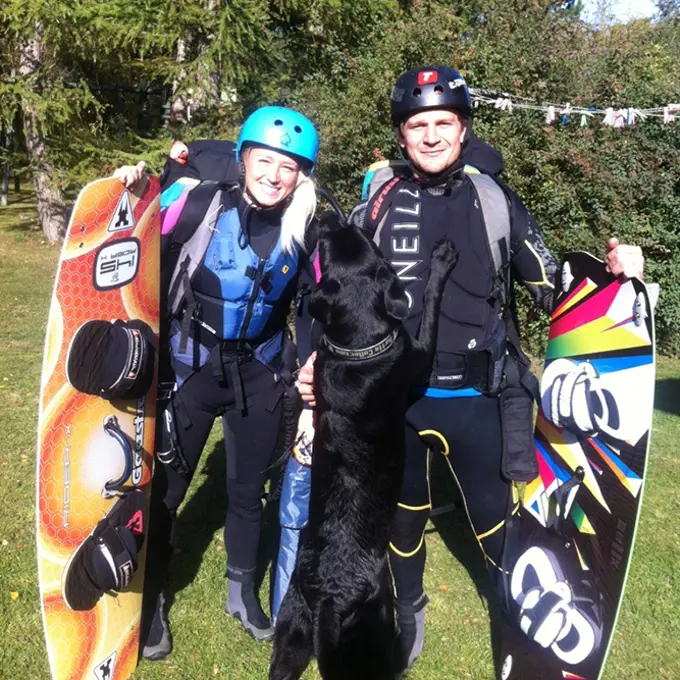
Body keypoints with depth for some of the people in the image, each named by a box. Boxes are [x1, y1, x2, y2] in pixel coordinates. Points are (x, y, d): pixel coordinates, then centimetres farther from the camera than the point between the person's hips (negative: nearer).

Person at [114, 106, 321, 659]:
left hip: (258, 373, 2)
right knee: (166, 487, 6)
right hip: (191, 365, -2)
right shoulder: (203, 206, -13)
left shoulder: (305, 231, -6)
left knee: (249, 488, 15)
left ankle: (242, 591, 38)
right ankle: (152, 600, 29)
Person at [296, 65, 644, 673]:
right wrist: (323, 355, 1)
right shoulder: (378, 201, 1)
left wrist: (610, 271, -16)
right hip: (394, 396, 2)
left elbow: (552, 286, 2)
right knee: (403, 515, 20)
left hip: (477, 399, -2)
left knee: (496, 522, 7)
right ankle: (408, 611, 46)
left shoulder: (495, 200, -1)